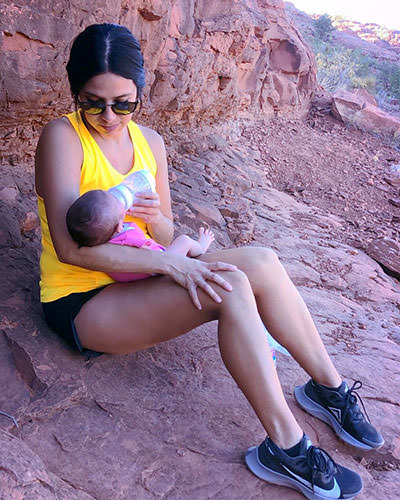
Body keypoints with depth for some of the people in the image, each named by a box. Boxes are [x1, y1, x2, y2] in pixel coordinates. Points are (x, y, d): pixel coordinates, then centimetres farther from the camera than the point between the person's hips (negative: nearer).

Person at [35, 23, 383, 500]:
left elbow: (165, 236, 8)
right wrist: (168, 263, -28)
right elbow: (70, 248, -24)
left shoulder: (149, 140, 6)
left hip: (136, 279, 7)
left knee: (262, 262, -13)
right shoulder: (62, 137, -13)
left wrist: (156, 217, -16)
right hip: (81, 304, -6)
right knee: (230, 289, -29)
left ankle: (329, 386, 0)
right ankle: (286, 448, -18)